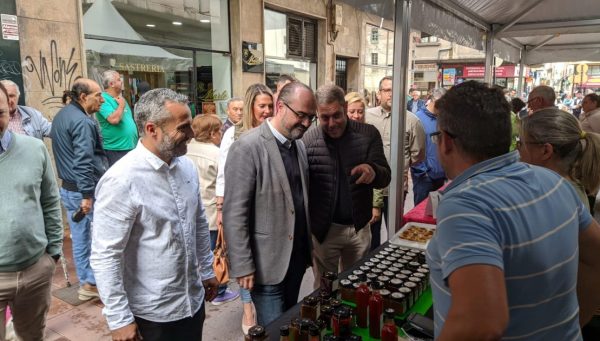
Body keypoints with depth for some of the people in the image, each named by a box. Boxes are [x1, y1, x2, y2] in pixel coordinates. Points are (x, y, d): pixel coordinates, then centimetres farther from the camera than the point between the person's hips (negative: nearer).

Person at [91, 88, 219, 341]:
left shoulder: (187, 166, -1)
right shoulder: (121, 180, -22)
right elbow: (105, 257, -19)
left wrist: (206, 270, 14)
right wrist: (119, 319, -15)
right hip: (151, 313, -6)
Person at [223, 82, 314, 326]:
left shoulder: (299, 145, 8)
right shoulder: (247, 147, -17)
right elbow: (234, 213, -18)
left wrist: (308, 247, 12)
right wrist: (243, 266, -17)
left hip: (297, 258, 7)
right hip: (267, 263, -7)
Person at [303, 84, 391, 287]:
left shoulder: (369, 134, -6)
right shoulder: (309, 139, -8)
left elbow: (385, 178, -7)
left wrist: (373, 171, -30)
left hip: (360, 227, 2)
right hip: (323, 229, -1)